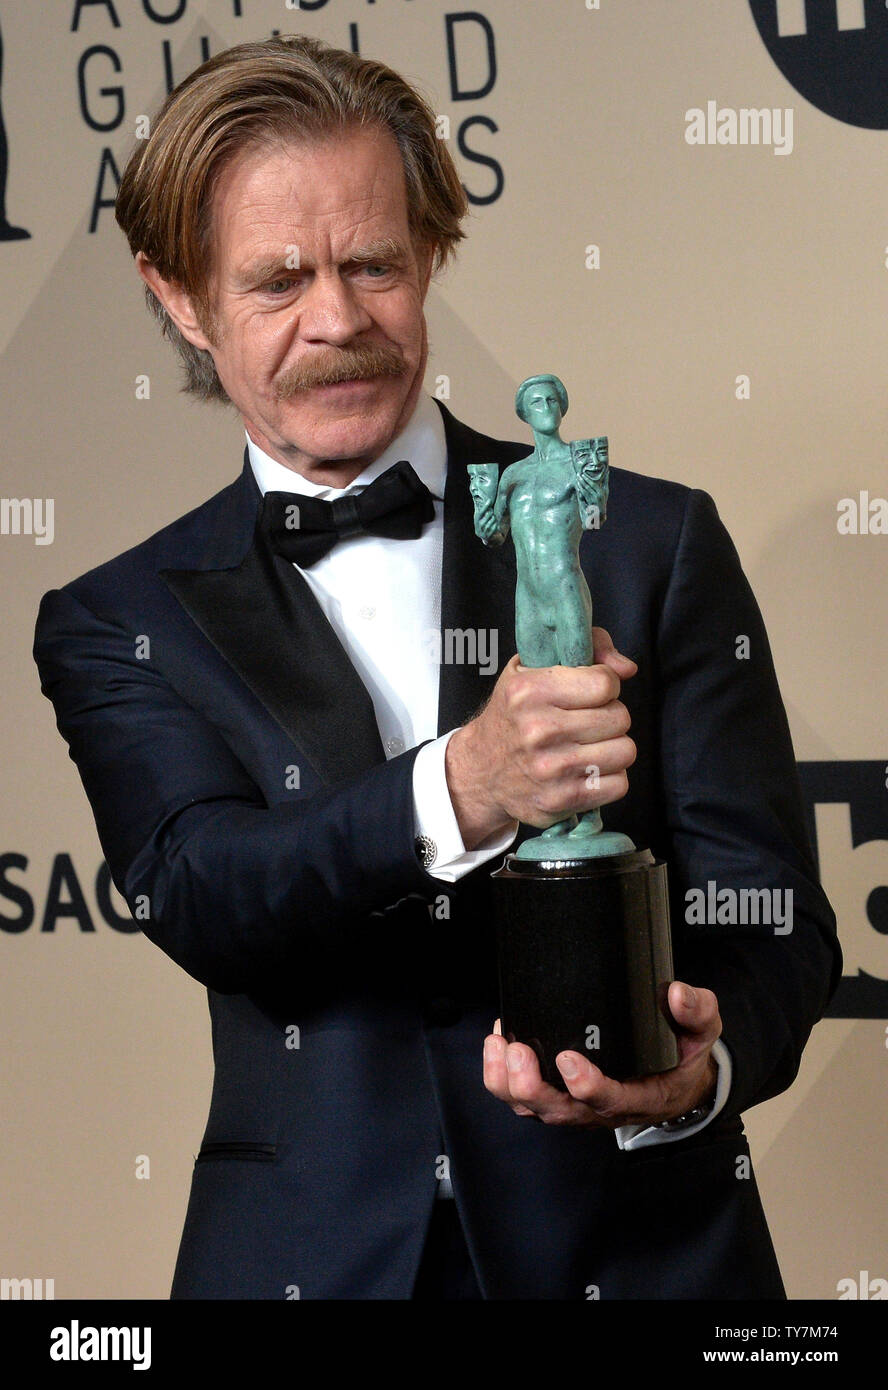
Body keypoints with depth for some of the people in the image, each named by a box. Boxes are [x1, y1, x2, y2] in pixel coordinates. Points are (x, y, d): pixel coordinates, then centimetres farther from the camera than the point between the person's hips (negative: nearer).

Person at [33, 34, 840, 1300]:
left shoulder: (652, 543, 1)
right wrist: (457, 791, -31)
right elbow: (195, 896, -14)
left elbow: (770, 911, -2)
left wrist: (700, 1067, -24)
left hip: (646, 1247, 0)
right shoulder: (117, 625, 3)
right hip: (311, 1255, 0)